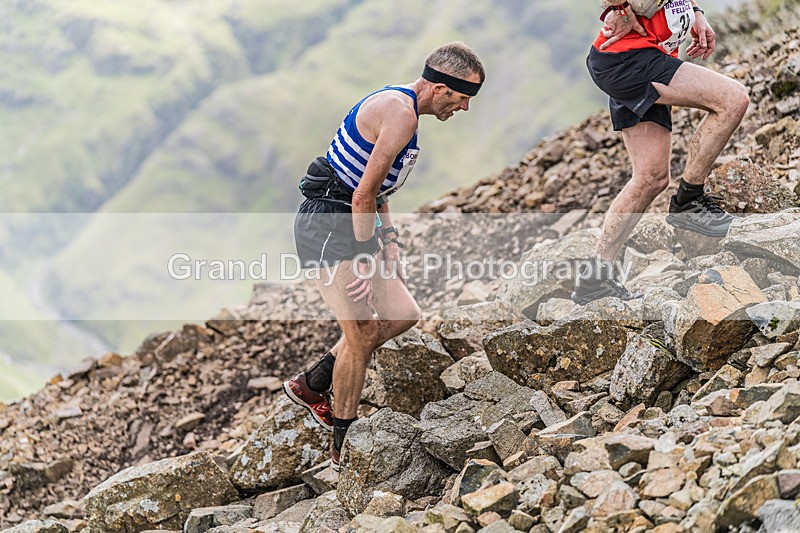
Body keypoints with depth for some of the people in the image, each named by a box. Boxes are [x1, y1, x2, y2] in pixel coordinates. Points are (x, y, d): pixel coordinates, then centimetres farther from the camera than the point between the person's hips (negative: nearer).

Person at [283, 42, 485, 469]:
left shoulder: (401, 108, 15)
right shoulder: (399, 112, -18)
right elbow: (364, 195, -21)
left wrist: (389, 242, 11)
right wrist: (366, 263, -19)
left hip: (355, 223, 10)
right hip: (327, 224, -10)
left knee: (404, 314, 8)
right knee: (362, 329, -11)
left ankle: (311, 385, 19)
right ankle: (342, 450, 0)